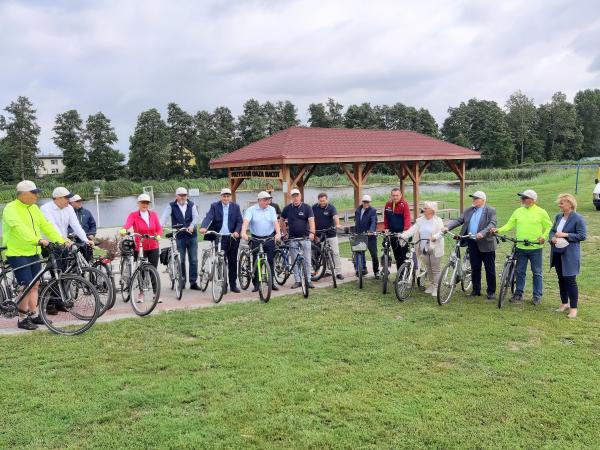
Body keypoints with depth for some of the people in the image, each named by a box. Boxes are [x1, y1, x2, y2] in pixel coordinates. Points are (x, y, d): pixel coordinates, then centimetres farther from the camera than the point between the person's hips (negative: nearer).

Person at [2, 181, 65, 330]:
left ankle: (34, 314, 23)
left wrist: (61, 241, -4)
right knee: (27, 286, -9)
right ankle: (22, 319, 5)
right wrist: (38, 240, -41)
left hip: (33, 253, 8)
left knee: (35, 284, 12)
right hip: (17, 254, -8)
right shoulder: (11, 208, -14)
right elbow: (20, 228, -29)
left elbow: (46, 225, 8)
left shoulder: (34, 208, 11)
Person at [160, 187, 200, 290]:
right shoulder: (171, 206, 2)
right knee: (180, 260, 5)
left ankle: (193, 282, 9)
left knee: (193, 260, 3)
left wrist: (192, 226, -25)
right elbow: (165, 216, -11)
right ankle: (182, 281, 17)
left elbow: (196, 217, -5)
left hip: (192, 236, 1)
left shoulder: (191, 205, 5)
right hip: (179, 237, -1)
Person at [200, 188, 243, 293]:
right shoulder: (214, 206, 2)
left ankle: (233, 285, 18)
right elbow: (208, 217, -12)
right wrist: (203, 227, -32)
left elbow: (239, 221, 2)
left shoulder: (236, 207, 7)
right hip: (219, 238, -2)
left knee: (233, 262, 8)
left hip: (232, 237, 2)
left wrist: (237, 231, -17)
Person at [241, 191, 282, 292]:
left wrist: (278, 233, -24)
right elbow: (246, 222, -17)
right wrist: (243, 233, -34)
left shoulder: (271, 209, 5)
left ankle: (271, 282, 15)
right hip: (256, 238, -2)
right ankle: (256, 284, 10)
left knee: (270, 261, 5)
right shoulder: (251, 210, -3)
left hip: (269, 238, 2)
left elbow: (275, 222, -6)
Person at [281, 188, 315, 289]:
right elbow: (281, 220, 16)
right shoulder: (287, 208, 4)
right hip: (293, 238, 2)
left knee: (307, 260, 1)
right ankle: (297, 281, 12)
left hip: (305, 237, -2)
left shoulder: (307, 207, -2)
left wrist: (312, 233, -28)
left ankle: (308, 280, 9)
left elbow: (311, 221, -13)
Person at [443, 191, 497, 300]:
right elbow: (459, 220, 3)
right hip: (472, 243, 5)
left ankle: (491, 292, 15)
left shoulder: (490, 211, -5)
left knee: (490, 269, 4)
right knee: (475, 268, 11)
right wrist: (447, 227, -13)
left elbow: (492, 224, -18)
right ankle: (476, 290, 22)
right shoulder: (468, 211, 11)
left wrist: (482, 233, -34)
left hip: (486, 244, -5)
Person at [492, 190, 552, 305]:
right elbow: (509, 225, 6)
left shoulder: (541, 212, -3)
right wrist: (498, 230, -8)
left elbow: (549, 226, 1)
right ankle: (518, 294, 21)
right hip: (521, 248, 3)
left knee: (537, 273, 5)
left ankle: (537, 296, 15)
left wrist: (544, 237, -14)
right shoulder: (518, 211, 7)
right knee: (520, 272, 11)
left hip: (535, 248, -3)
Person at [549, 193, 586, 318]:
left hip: (569, 255, -6)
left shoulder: (578, 219, -12)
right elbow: (552, 231, 14)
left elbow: (582, 236, -13)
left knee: (570, 280, -3)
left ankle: (573, 308, 7)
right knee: (561, 279, 15)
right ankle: (564, 303, 28)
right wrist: (552, 238, -7)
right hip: (557, 253, 7)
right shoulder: (558, 217, 8)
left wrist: (565, 235, -20)